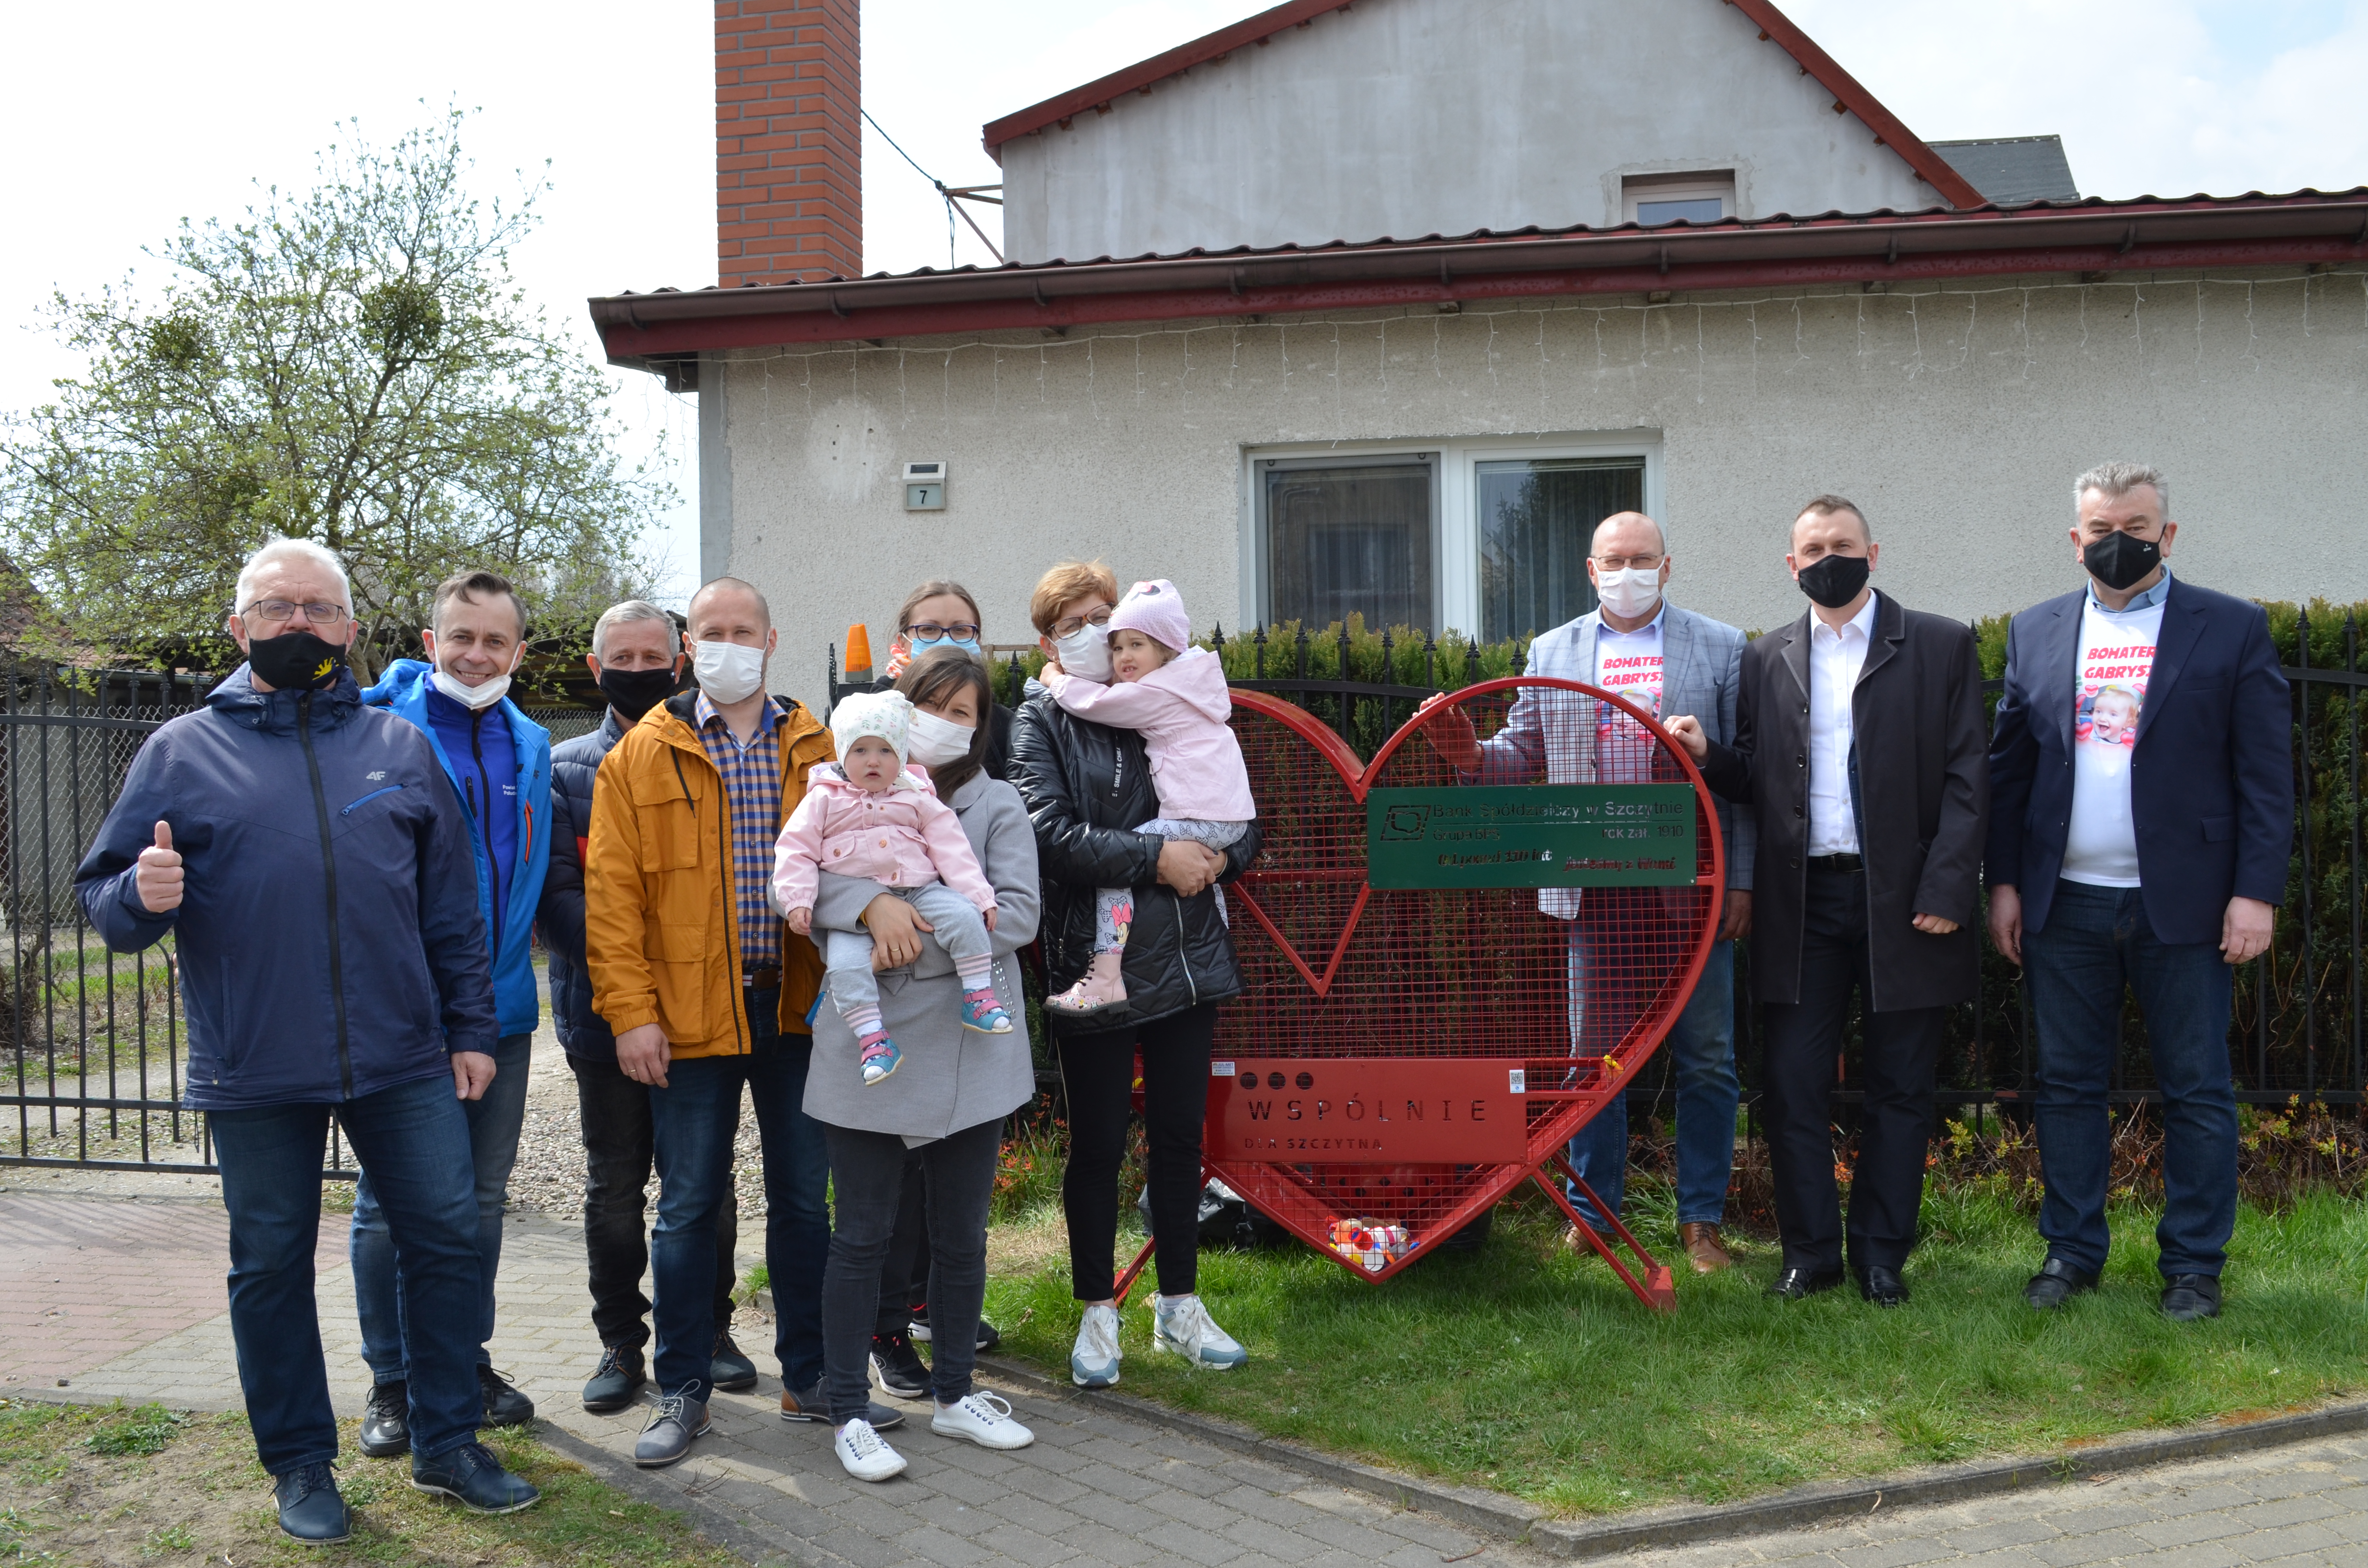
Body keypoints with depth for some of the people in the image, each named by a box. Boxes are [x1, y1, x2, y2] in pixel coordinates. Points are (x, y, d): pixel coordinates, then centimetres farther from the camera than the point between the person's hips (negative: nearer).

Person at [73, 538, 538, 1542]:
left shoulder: (399, 747, 9)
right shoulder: (181, 752, 3)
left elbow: (451, 904, 10)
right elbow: (103, 896, 2)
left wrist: (470, 1027, 7)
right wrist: (142, 897, -21)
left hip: (403, 1062, 2)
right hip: (254, 1073, -1)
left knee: (445, 1240, 6)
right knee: (271, 1268, 9)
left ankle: (447, 1447, 22)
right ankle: (300, 1467, 25)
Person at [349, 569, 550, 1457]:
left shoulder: (529, 745, 9)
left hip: (502, 1008, 5)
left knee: (481, 1196, 14)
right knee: (390, 1204, 4)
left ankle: (468, 1362, 28)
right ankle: (390, 1384, 18)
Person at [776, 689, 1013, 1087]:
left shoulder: (917, 798, 9)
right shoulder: (824, 799, 6)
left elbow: (950, 847, 6)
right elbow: (796, 849, 3)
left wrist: (979, 895, -4)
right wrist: (798, 901, -11)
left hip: (919, 890, 1)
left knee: (964, 915, -23)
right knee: (844, 962, -26)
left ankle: (978, 996, -11)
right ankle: (873, 1038, -20)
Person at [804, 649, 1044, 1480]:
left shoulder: (997, 805, 5)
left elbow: (1019, 912, -7)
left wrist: (921, 937, -16)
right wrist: (874, 903, -26)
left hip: (971, 1052, 2)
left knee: (961, 1234, 12)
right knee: (864, 1235, 4)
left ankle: (954, 1394, 28)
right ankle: (849, 1413, 13)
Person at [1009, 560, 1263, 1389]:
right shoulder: (1041, 722, -1)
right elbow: (1049, 833, -15)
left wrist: (1218, 856, -9)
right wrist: (1157, 857, -18)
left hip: (1187, 957, 4)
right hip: (1095, 965, -4)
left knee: (1180, 1136, 12)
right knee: (1097, 1146, 6)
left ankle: (1179, 1307, 26)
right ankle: (1097, 1313, 21)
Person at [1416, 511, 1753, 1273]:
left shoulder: (1722, 648, 5)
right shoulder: (1552, 653, 11)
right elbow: (1524, 753, 10)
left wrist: (1741, 880, -3)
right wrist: (1470, 752, -12)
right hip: (1595, 886, 1)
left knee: (1706, 1059, 5)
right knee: (1592, 1054, 8)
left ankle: (1702, 1219, 17)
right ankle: (1594, 1213, 20)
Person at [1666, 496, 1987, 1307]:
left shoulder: (1942, 647, 3)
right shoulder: (1766, 660, 12)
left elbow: (1967, 777, -2)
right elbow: (1755, 781, 11)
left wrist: (1947, 888, -10)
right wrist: (1707, 755, -10)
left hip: (1904, 899, -2)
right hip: (1801, 900, 2)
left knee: (1899, 1087, 6)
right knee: (1793, 1085, 2)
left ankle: (1882, 1257, 18)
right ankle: (1811, 1253, 15)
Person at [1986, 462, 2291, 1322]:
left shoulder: (2232, 629, 2)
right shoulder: (2035, 633, 10)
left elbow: (2265, 773, -2)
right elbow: (2009, 767, 10)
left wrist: (2257, 891, -9)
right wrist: (2005, 882, 4)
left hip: (2183, 902, -2)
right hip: (2065, 904, 3)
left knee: (2197, 1091, 4)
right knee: (2068, 1083, 9)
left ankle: (2193, 1265, 15)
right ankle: (2071, 1250, 20)